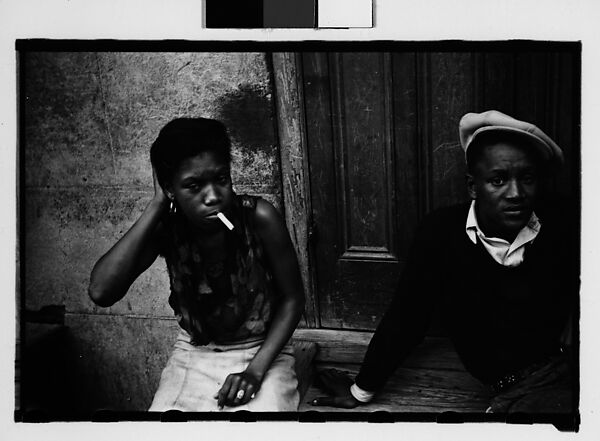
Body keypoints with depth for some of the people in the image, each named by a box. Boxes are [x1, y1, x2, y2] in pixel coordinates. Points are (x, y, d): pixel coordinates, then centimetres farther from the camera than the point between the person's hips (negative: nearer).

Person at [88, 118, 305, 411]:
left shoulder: (259, 218, -21)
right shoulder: (165, 227, -13)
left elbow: (292, 299, -9)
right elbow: (101, 292, -27)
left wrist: (255, 370, -19)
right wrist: (155, 206, -26)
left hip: (262, 351, -2)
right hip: (194, 354, 2)